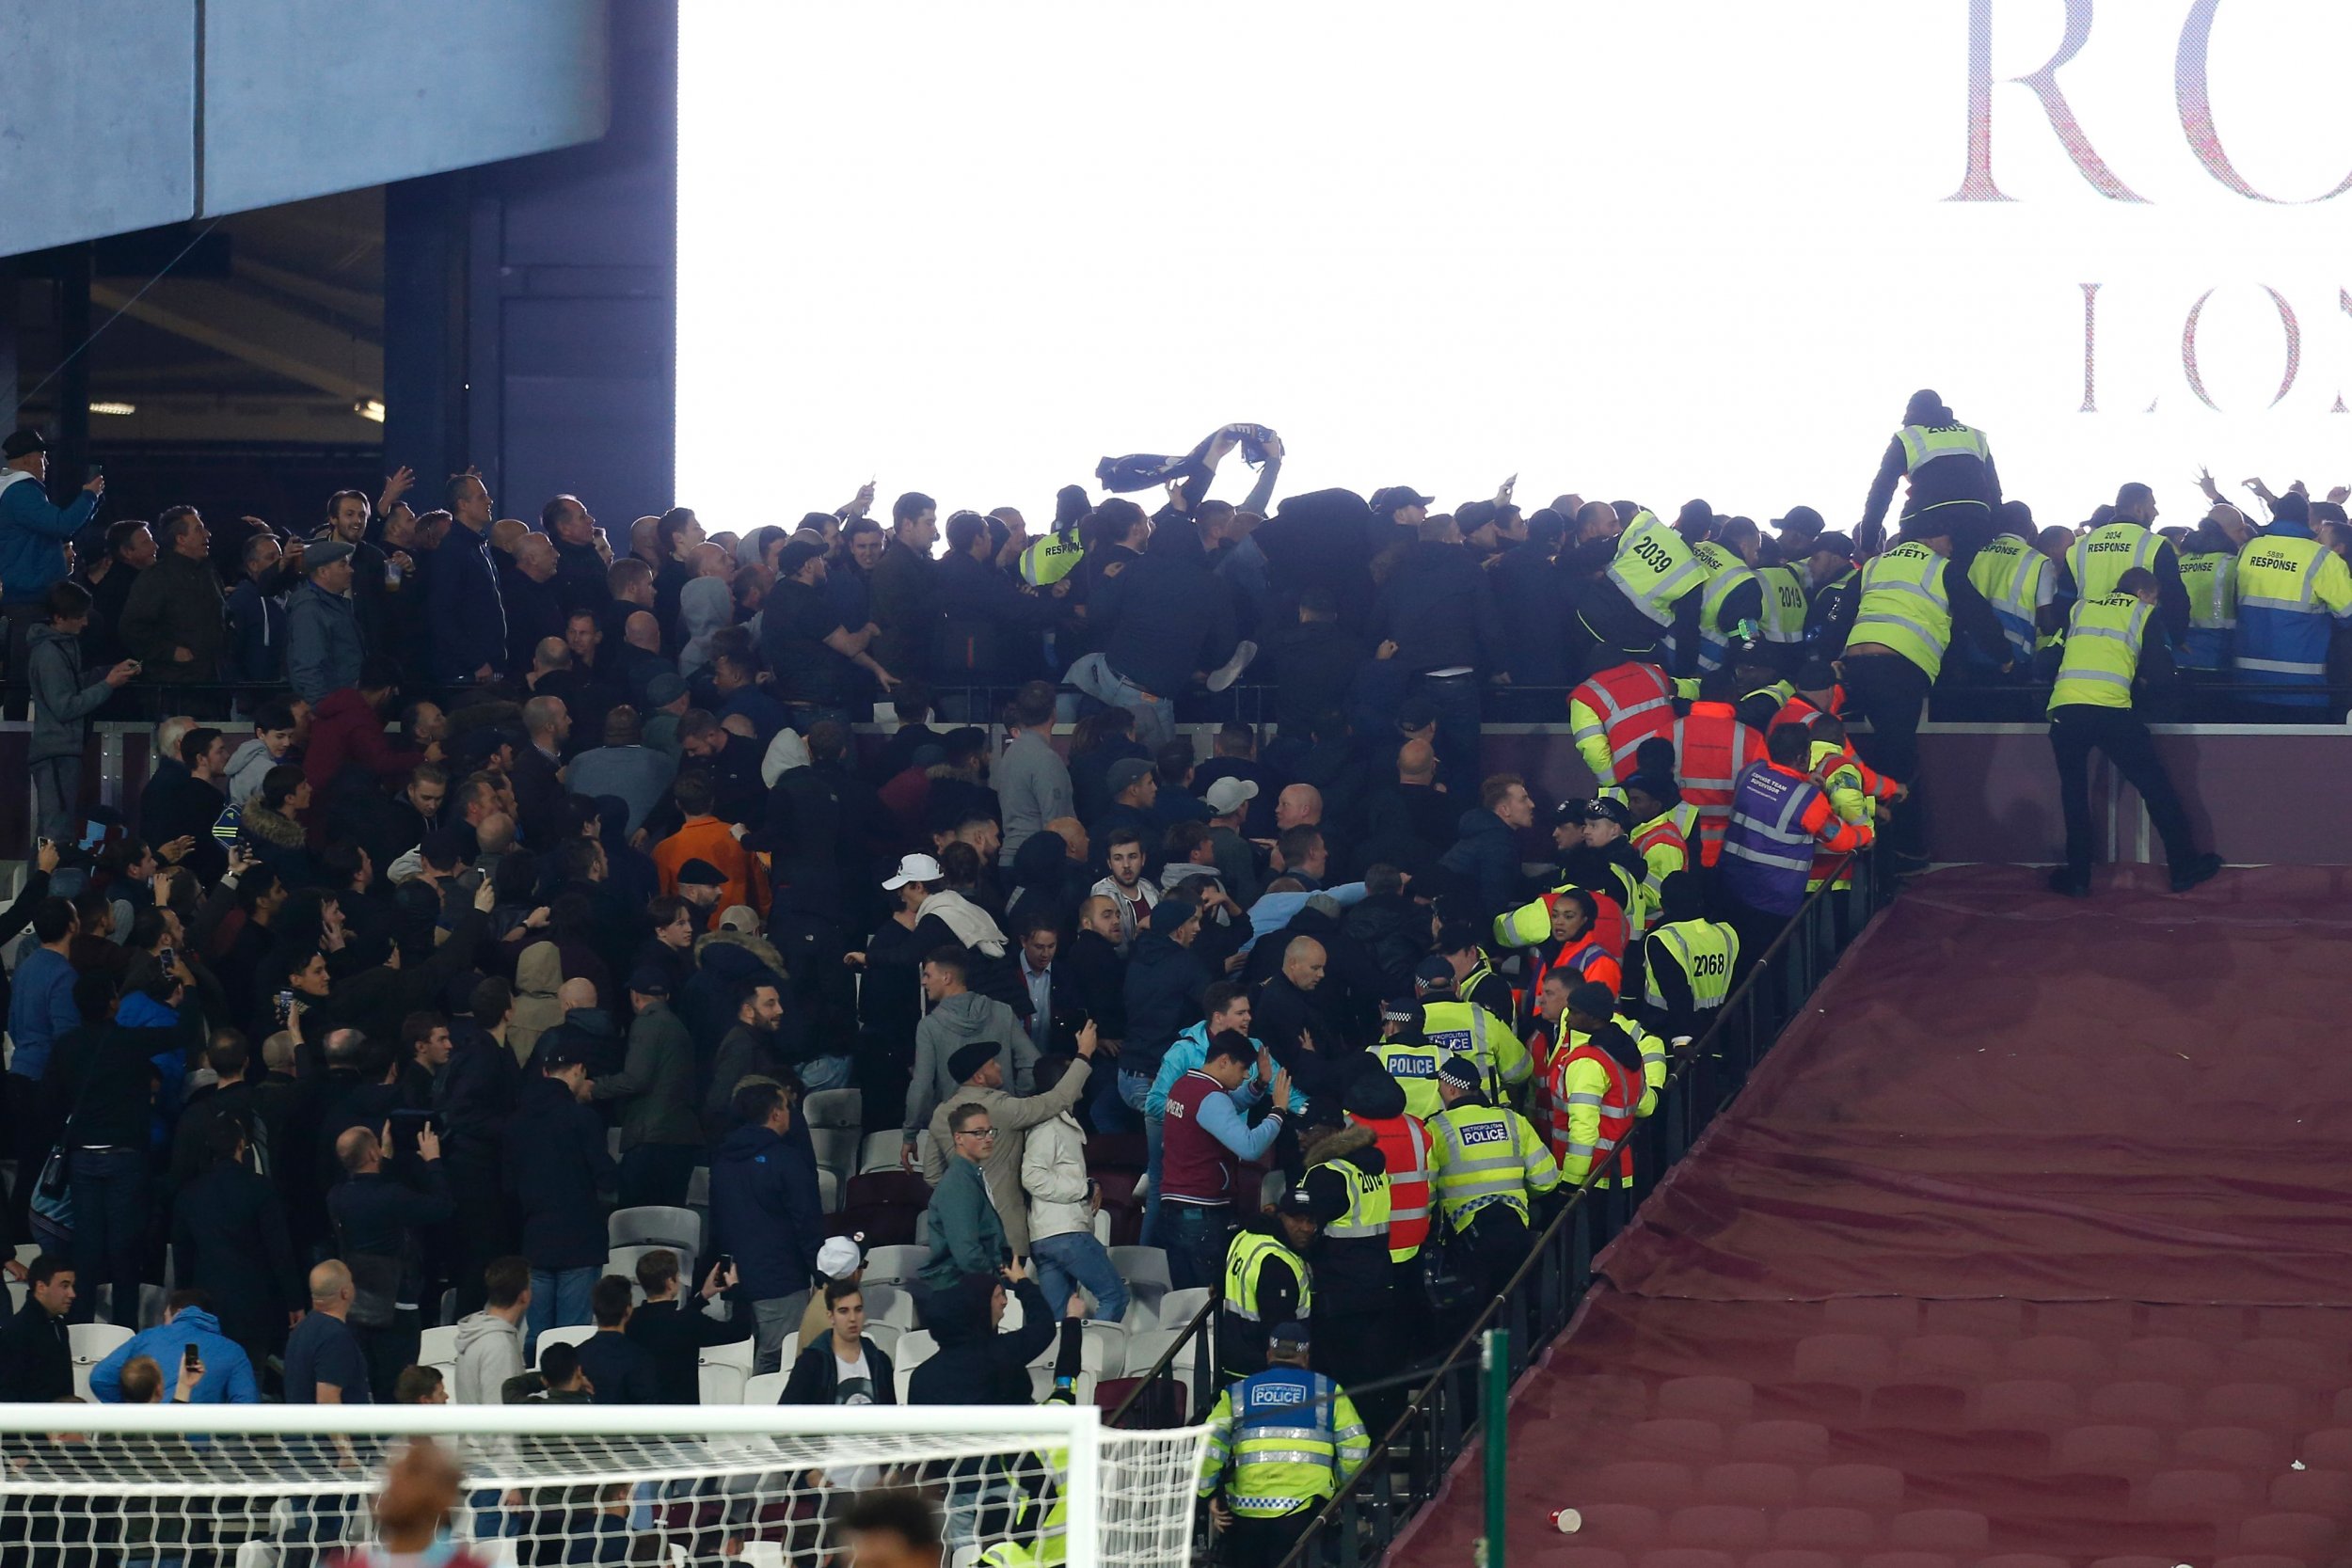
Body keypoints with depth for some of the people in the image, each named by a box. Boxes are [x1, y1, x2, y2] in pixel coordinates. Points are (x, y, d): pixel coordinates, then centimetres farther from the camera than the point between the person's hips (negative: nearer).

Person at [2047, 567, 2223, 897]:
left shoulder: (2080, 609, 23)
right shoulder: (2142, 613, 14)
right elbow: (2161, 674, 11)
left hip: (2065, 709, 3)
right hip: (2112, 711, -2)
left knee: (2074, 792, 18)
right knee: (2156, 787, 11)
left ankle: (2078, 876, 17)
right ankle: (2184, 867, 16)